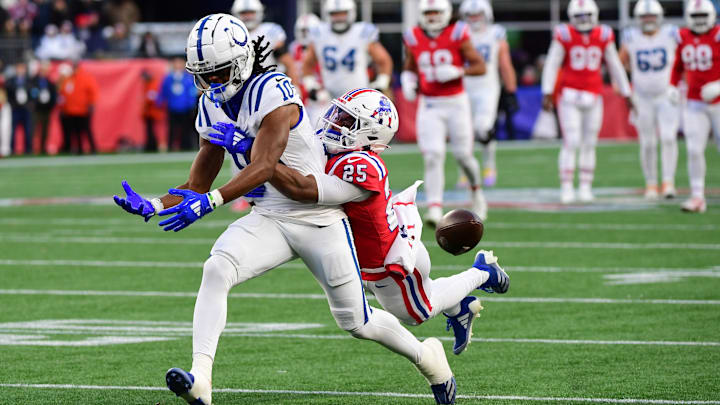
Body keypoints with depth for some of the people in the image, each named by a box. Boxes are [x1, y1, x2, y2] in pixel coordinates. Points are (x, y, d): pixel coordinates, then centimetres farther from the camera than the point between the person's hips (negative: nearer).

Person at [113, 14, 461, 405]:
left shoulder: (273, 92, -21)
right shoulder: (212, 108, 2)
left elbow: (263, 168, -32)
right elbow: (198, 186, 8)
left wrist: (209, 201, -43)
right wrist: (153, 206, -10)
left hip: (319, 217, -5)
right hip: (269, 219, 5)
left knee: (355, 321, 6)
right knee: (216, 270, -24)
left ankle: (427, 357, 35)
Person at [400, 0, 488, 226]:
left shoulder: (457, 35, -8)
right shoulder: (414, 38, 1)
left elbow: (480, 67, -6)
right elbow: (409, 68, 16)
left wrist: (456, 72, -22)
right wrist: (408, 83, -5)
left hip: (456, 103, -1)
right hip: (429, 105, 1)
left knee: (463, 154, 7)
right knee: (433, 155, -12)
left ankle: (476, 190, 37)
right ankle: (435, 209, -16)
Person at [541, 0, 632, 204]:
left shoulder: (603, 36, 2)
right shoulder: (564, 36, -7)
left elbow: (615, 66, 11)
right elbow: (551, 65, -6)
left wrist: (626, 93, 14)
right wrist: (547, 93, -12)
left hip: (593, 96, 3)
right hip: (570, 95, -3)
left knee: (589, 145, 6)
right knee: (571, 143, -8)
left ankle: (586, 188, 13)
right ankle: (566, 188, -3)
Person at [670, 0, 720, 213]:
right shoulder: (684, 38, 5)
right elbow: (678, 66, 19)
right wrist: (672, 86, 6)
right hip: (695, 104, 3)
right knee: (694, 150, -6)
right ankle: (697, 196, 0)